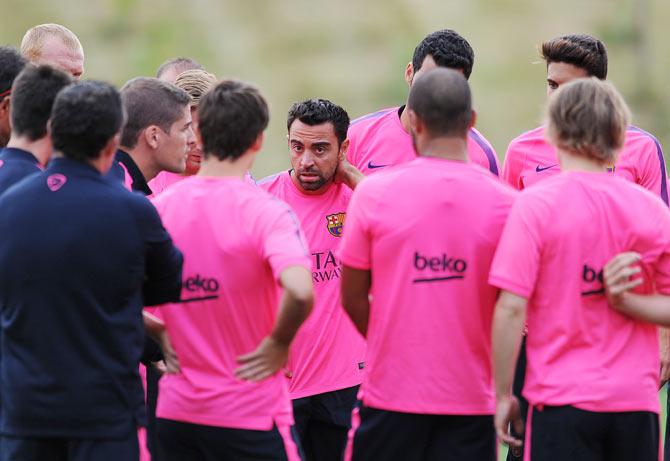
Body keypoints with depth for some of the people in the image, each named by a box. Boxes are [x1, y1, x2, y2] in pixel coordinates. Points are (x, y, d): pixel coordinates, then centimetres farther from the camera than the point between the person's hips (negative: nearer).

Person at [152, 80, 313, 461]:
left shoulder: (161, 206, 1)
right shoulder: (264, 211, -14)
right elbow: (299, 291, -29)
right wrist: (279, 343, -13)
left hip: (175, 412, 5)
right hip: (251, 415, -5)